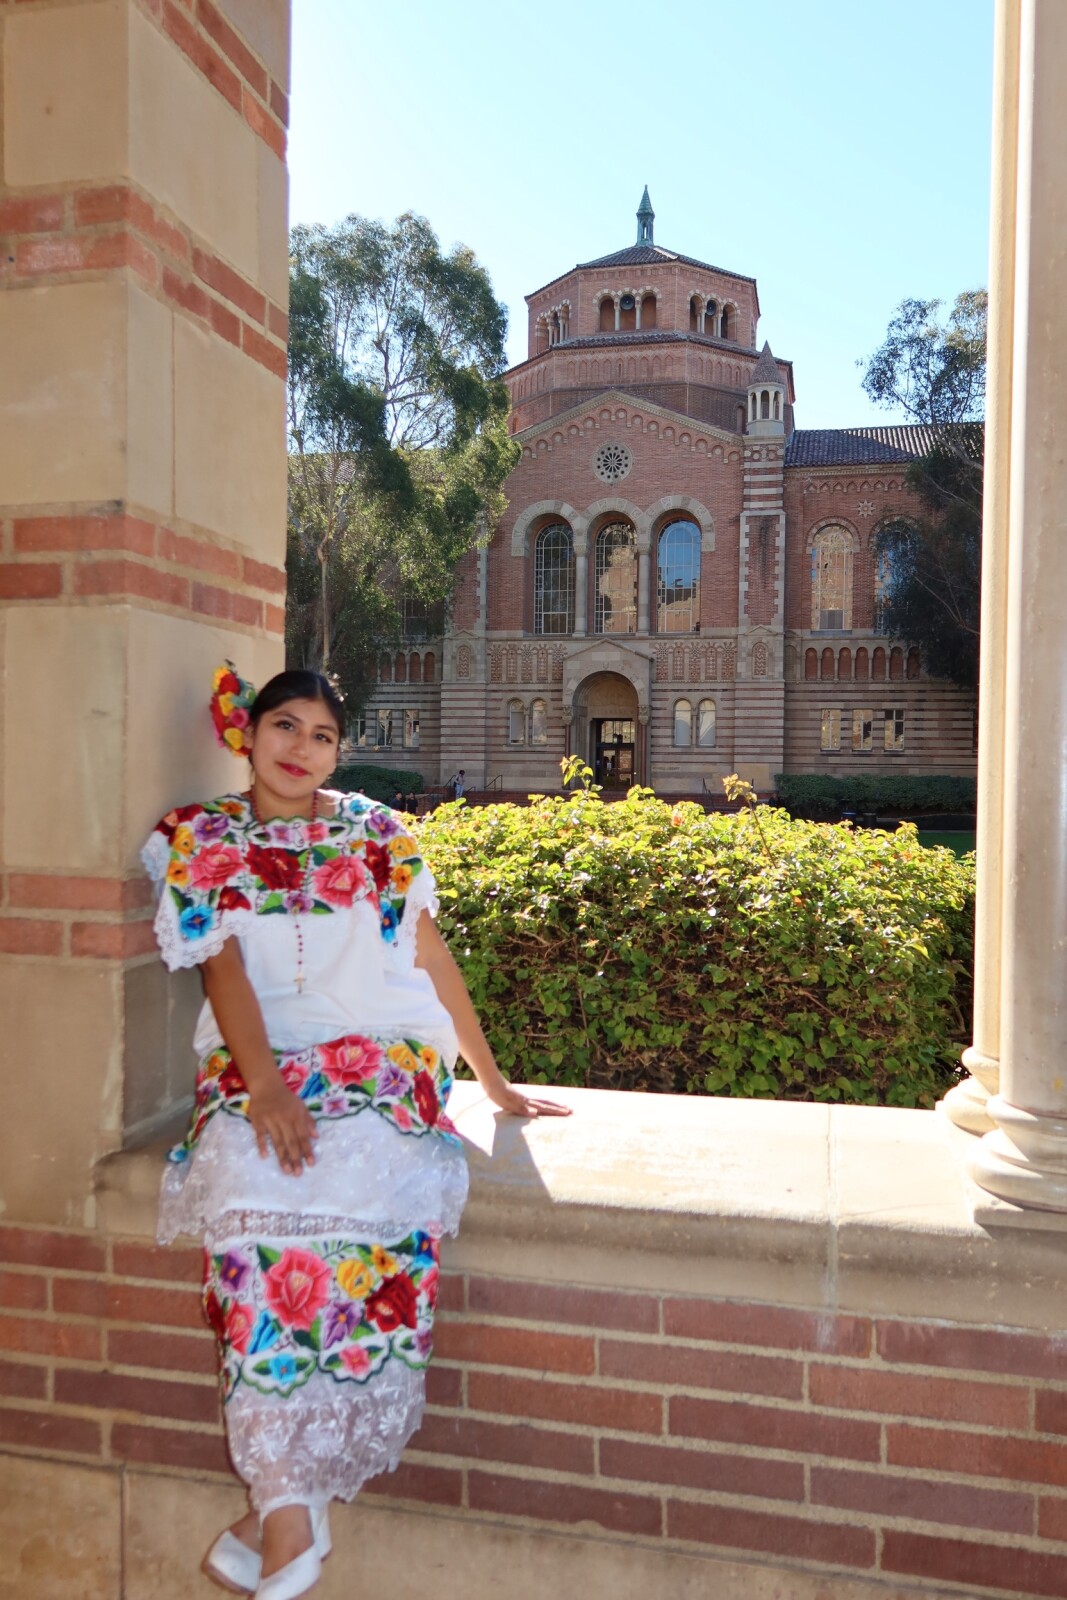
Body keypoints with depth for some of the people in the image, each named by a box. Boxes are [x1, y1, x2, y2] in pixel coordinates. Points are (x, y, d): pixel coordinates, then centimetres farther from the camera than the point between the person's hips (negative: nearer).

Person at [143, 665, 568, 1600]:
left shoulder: (376, 833, 14)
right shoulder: (200, 840, 11)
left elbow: (431, 956, 14)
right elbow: (223, 968, -1)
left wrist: (494, 1082, 13)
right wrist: (263, 1083, -17)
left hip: (385, 1059, 1)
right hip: (262, 1065, 0)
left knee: (376, 1186, -30)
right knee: (260, 1185, -32)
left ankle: (282, 1497, -17)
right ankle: (292, 1516, -23)